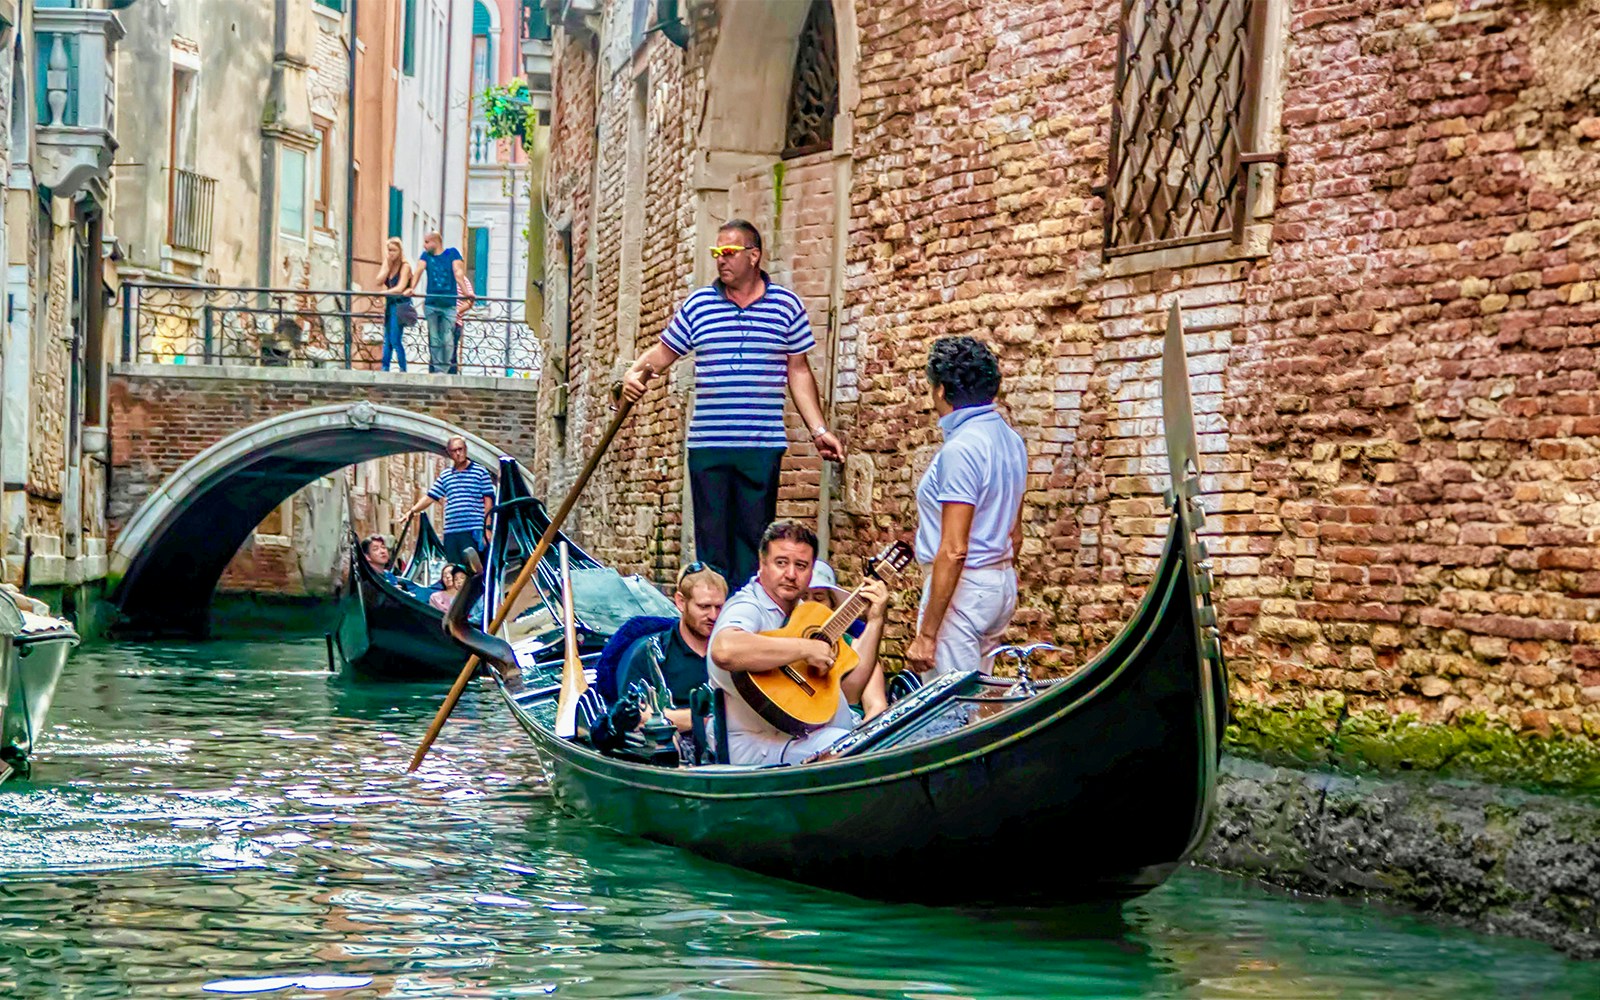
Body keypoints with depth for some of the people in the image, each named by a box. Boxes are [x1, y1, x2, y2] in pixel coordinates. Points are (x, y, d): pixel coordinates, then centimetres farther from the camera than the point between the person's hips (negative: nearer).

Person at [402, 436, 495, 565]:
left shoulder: (480, 472, 4)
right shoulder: (445, 476, 17)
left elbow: (488, 501, 1)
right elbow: (430, 497, 18)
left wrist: (487, 528, -5)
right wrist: (413, 510, 5)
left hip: (473, 531, -5)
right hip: (450, 531, 5)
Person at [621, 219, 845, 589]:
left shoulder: (787, 305, 6)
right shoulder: (698, 305, 8)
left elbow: (799, 372, 10)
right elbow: (663, 352, 16)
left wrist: (819, 430, 5)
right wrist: (636, 372, -5)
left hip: (763, 446, -1)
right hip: (707, 444, 1)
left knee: (754, 537, -1)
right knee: (711, 538, 2)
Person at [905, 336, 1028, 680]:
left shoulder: (961, 449, -18)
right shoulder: (1009, 439, 11)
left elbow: (953, 550, -22)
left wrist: (926, 634, -21)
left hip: (962, 586, -10)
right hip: (1002, 582, 10)